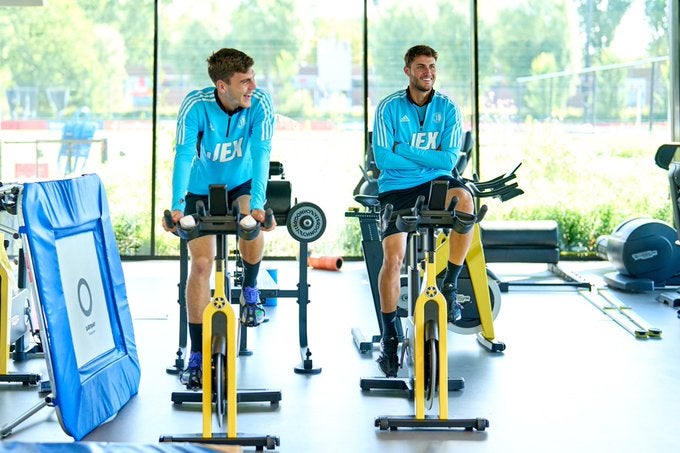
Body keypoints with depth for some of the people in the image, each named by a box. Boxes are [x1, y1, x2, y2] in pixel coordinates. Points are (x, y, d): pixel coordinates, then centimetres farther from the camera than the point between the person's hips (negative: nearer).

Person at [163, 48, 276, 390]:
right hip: (201, 190, -1)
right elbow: (184, 155, -34)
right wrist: (177, 207, -46)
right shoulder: (195, 105, -27)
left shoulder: (260, 103, -24)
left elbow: (260, 153, -32)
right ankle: (196, 356, -2)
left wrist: (257, 205, -44)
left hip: (241, 183, 1)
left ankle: (250, 290, 5)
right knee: (201, 264, -10)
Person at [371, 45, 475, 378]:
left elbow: (449, 159, -7)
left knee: (464, 199, -33)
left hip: (435, 182, 1)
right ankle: (389, 336, 2)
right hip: (396, 188, -1)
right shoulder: (389, 107, -4)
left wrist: (405, 151, -14)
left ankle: (450, 285, -16)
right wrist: (427, 159, -10)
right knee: (393, 259, -15)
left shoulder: (447, 108, 2)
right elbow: (382, 158, -11)